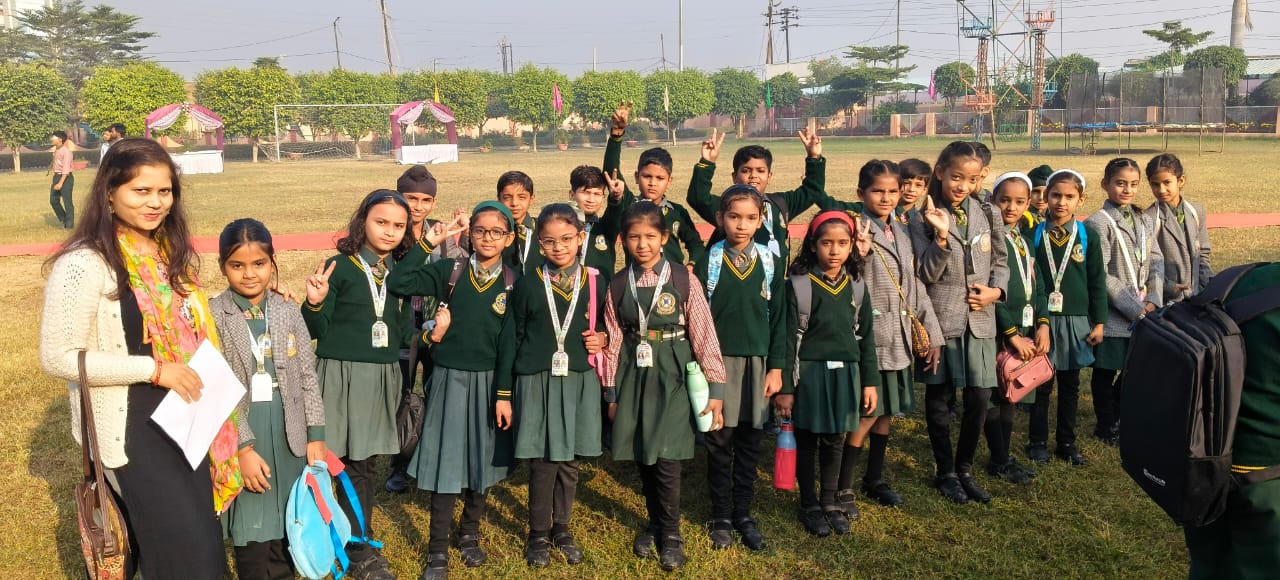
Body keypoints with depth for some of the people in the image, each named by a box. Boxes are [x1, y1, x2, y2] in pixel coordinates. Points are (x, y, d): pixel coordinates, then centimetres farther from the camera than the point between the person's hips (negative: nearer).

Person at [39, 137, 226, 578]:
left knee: (202, 530, 15)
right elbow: (57, 358, -18)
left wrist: (200, 376, 3)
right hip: (128, 422, -7)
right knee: (184, 542, -2)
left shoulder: (169, 251, 5)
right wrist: (154, 369, -22)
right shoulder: (85, 264, -18)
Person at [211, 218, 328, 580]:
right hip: (241, 434, -3)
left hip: (289, 432, 3)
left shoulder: (288, 312, 3)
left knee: (287, 527, 13)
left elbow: (308, 376, 5)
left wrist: (316, 435, 2)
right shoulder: (212, 317, -8)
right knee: (253, 535, 5)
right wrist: (243, 447, -15)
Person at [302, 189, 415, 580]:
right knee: (354, 464, 1)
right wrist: (315, 304, -24)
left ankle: (358, 543, 26)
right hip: (344, 375, -4)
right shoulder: (341, 266, -8)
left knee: (364, 461, 12)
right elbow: (317, 331, -7)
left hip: (383, 375, 5)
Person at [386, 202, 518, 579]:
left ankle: (470, 534, 34)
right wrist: (426, 244, -18)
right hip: (450, 379, -1)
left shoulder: (513, 283, -2)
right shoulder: (449, 271, -4)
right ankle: (437, 550, 14)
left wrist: (506, 391, -7)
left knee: (483, 460, 14)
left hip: (490, 382, 2)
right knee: (447, 461, 1)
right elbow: (398, 284, -16)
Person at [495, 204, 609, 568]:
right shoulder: (528, 285, -3)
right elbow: (510, 341, -1)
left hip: (579, 382, 2)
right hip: (537, 383, -2)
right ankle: (538, 534, 21)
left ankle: (561, 528, 30)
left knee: (569, 461, 11)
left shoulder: (595, 283, 2)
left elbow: (606, 327, 16)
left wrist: (603, 339, -9)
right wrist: (503, 394, -2)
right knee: (543, 462, 2)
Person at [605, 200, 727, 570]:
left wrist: (715, 389, -8)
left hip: (671, 376, -3)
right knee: (642, 456, 10)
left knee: (666, 457, -6)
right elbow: (613, 342, 6)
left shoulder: (683, 281, -7)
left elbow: (704, 336, -6)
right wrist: (612, 392, 8)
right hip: (633, 376, 3)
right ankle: (655, 523, 32)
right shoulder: (618, 285, 1)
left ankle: (670, 534, 13)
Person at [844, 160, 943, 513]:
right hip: (869, 339, -7)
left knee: (887, 412, 15)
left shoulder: (902, 233, 11)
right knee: (867, 415, -3)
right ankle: (843, 488, 11)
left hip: (899, 339, 7)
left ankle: (875, 479, 32)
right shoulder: (856, 232, -11)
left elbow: (915, 287, 14)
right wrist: (860, 256, -35)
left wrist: (933, 334, 12)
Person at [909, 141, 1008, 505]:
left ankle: (965, 468, 25)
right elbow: (927, 275, -12)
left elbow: (1000, 262, 15)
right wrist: (941, 236, -25)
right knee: (940, 399, 8)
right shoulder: (924, 220, -6)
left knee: (980, 398, 4)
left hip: (979, 320, 3)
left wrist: (996, 290, -4)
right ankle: (945, 472, 24)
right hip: (941, 320, -3)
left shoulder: (988, 215, 5)